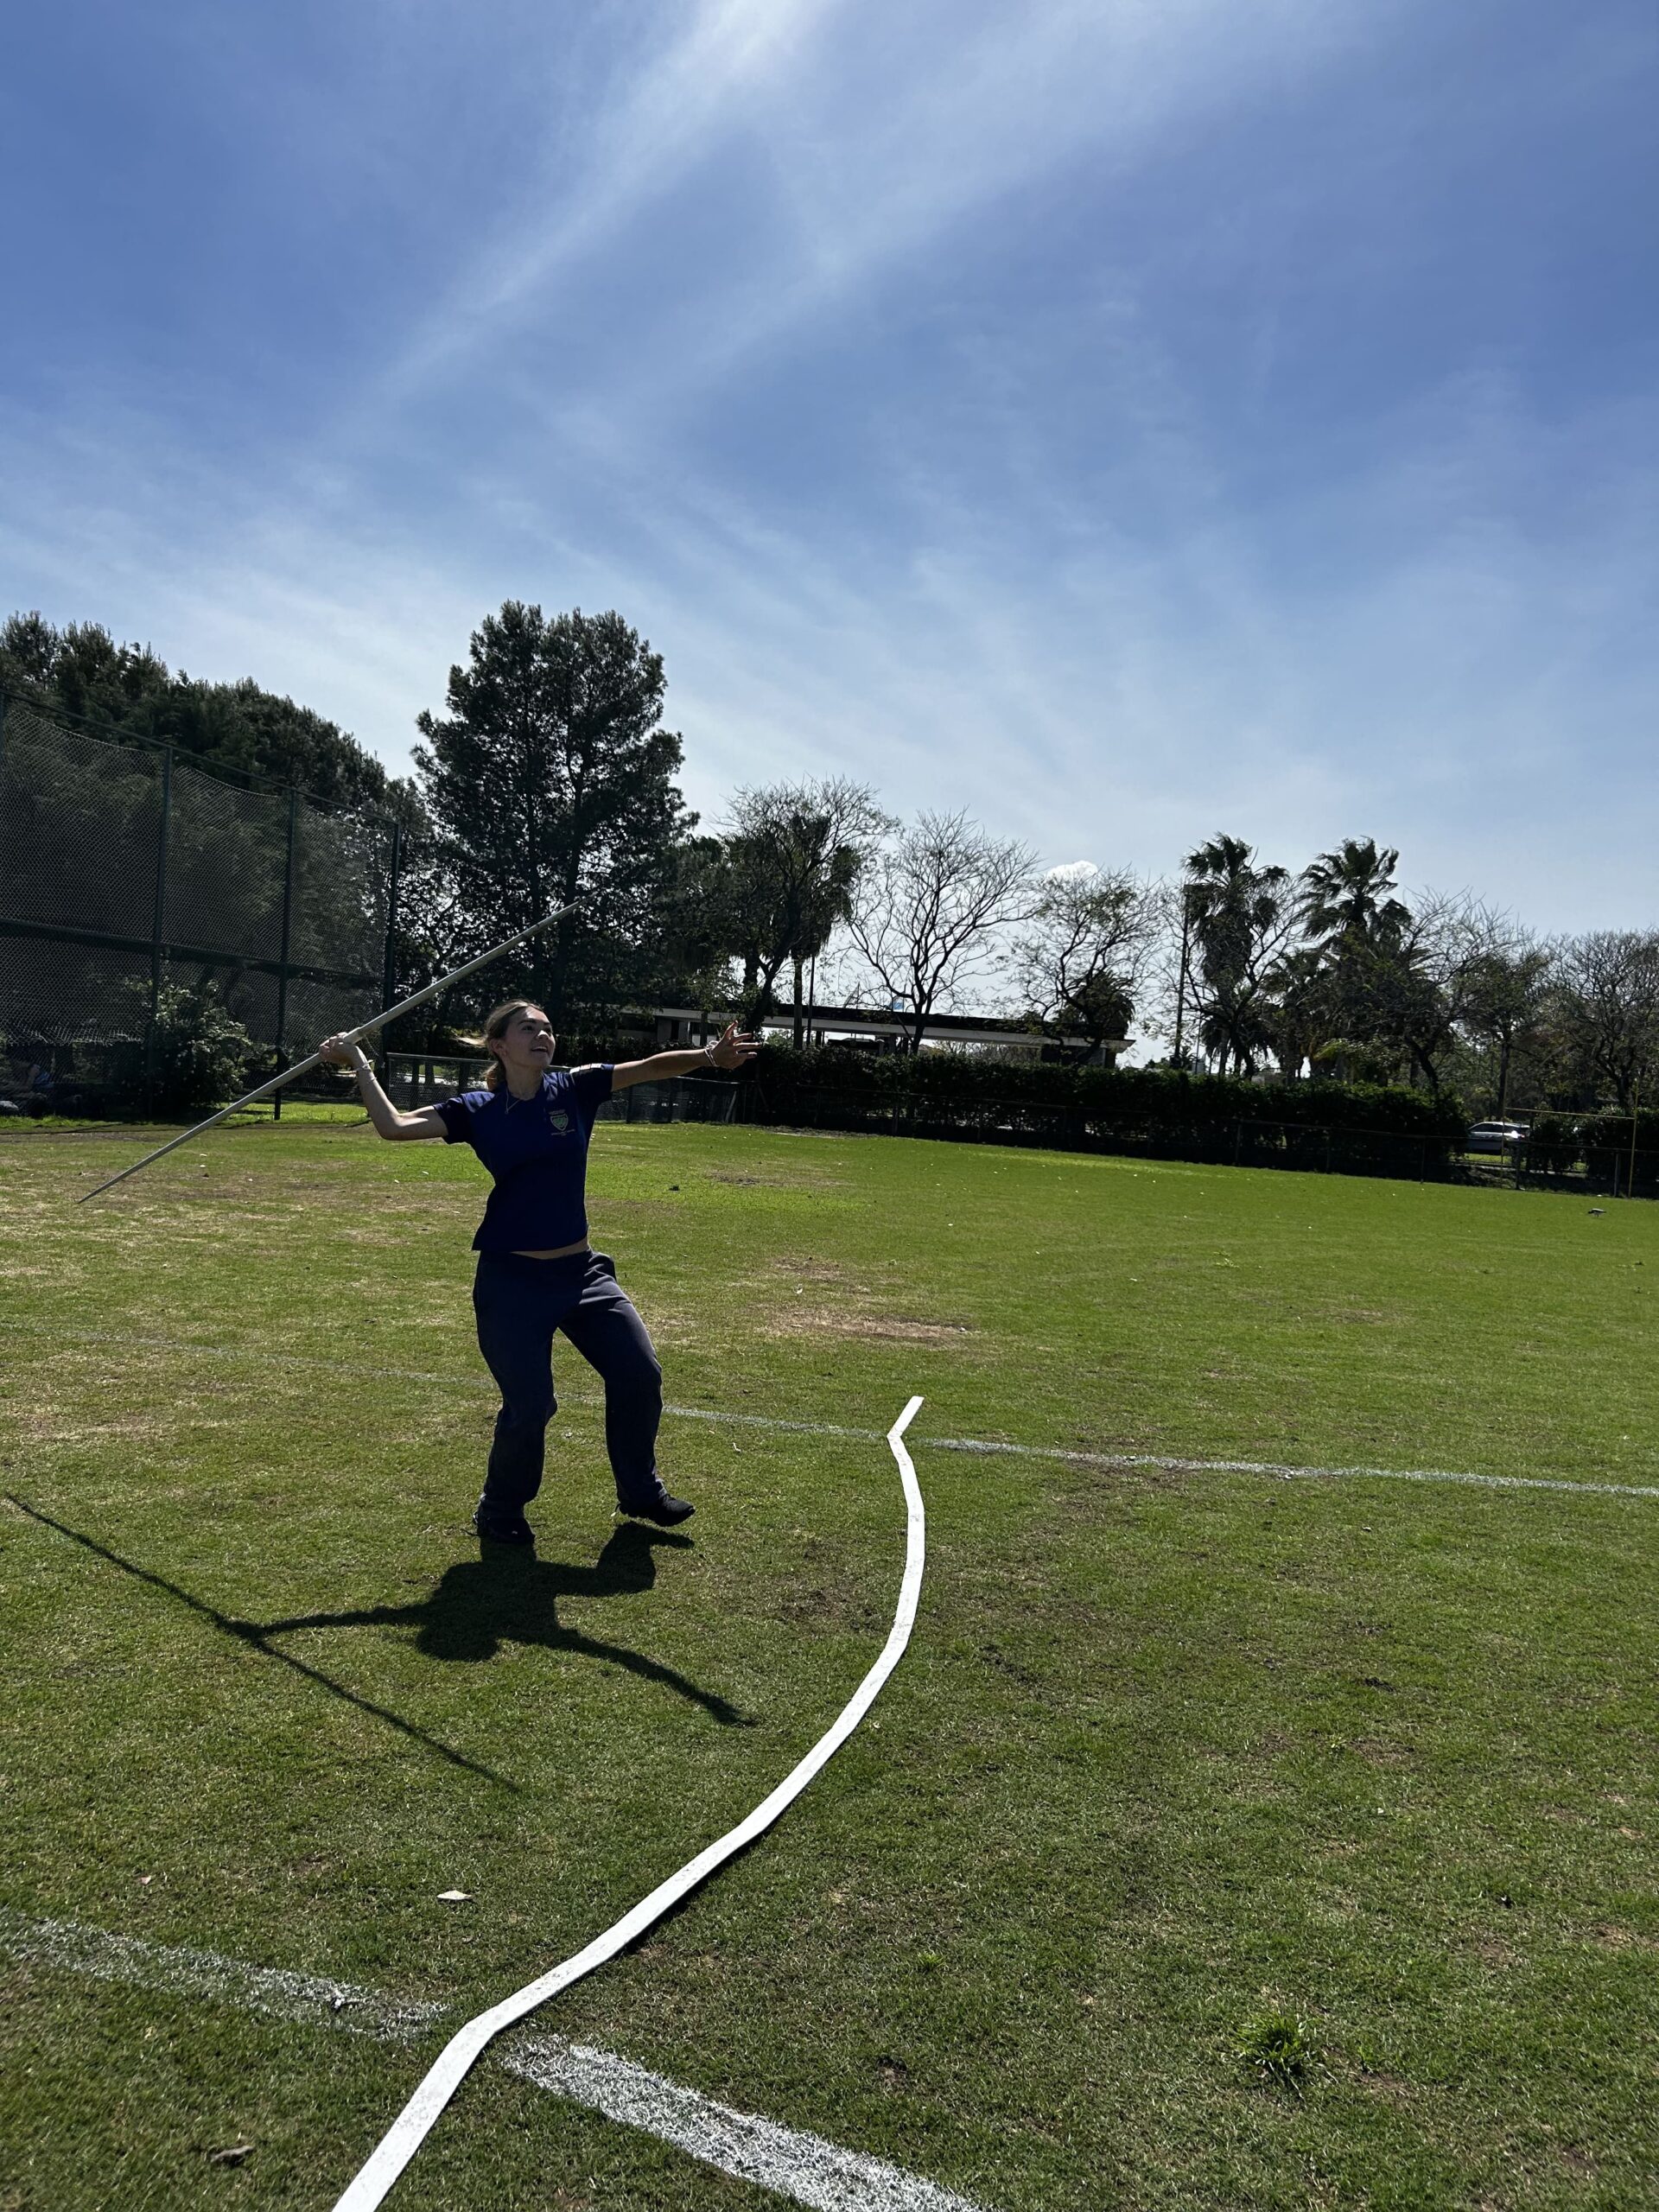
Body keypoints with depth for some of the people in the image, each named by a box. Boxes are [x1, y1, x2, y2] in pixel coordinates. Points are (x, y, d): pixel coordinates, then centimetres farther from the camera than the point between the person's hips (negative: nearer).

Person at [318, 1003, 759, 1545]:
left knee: (639, 1375, 3)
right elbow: (393, 1126, -12)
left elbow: (650, 1068, -8)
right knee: (530, 1405, -5)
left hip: (582, 1271, 4)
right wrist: (359, 1065, -13)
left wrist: (709, 1056, -21)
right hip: (512, 1281, -3)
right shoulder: (477, 1111, -5)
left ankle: (640, 1491, 28)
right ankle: (499, 1511, 24)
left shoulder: (575, 1089, -1)